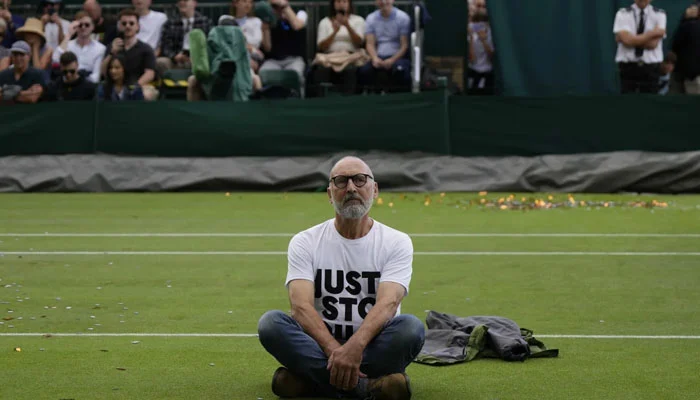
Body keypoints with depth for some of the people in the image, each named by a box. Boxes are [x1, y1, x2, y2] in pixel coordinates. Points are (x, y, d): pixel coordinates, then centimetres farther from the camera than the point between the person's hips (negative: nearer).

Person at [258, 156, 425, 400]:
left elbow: (387, 304, -17)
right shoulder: (304, 242, 3)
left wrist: (354, 347, -37)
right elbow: (301, 305, -13)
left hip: (373, 347, -1)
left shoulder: (397, 243, 0)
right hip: (320, 347, 1)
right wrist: (334, 350, -32)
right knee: (271, 323, -28)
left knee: (411, 327, -31)